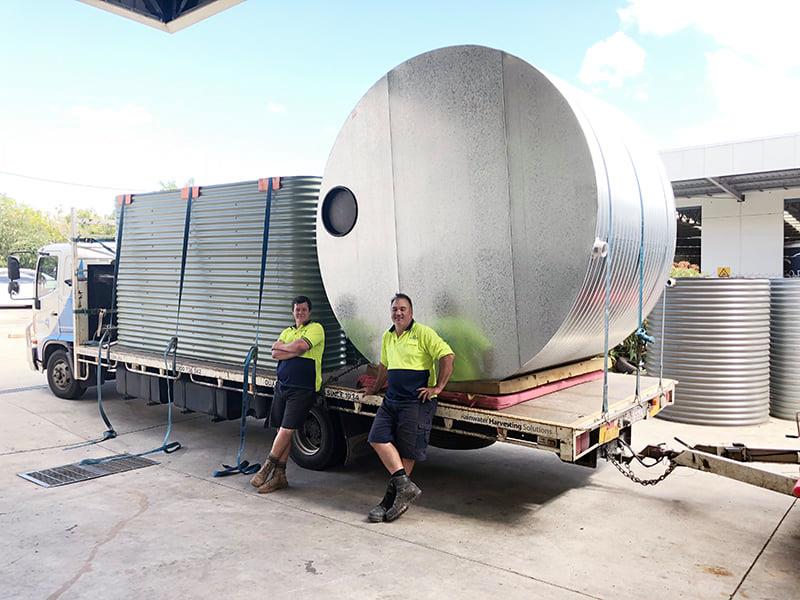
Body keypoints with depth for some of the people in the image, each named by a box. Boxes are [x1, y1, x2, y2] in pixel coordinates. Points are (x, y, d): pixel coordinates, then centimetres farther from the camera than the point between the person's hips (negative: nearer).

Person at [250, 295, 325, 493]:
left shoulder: (315, 328, -1)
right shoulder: (287, 332, 18)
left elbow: (300, 345, -19)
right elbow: (275, 354, 3)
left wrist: (281, 346, -1)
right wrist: (296, 351, -11)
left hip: (303, 389, -6)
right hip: (282, 386, 6)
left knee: (286, 430, -8)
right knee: (283, 430, 8)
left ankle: (266, 468, 5)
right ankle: (279, 476, 14)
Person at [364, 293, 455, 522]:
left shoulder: (423, 333, -7)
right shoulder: (387, 337, 15)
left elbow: (447, 356, -13)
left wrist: (437, 387, -13)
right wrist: (375, 388, 38)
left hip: (416, 402, -7)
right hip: (391, 399, 7)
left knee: (407, 452, -2)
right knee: (378, 438, -8)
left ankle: (391, 500, 7)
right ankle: (406, 486, -6)